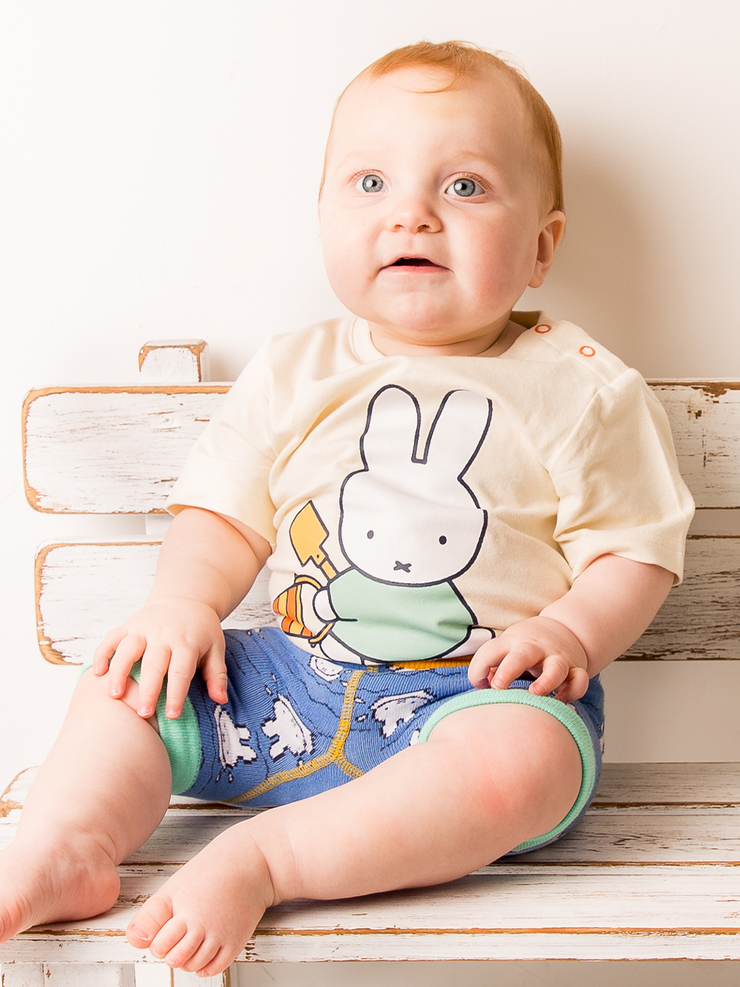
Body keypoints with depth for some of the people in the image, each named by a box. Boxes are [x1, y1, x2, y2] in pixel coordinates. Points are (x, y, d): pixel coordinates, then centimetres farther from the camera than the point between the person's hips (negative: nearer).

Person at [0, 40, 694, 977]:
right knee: (132, 675, -6)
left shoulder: (581, 390, -3)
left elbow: (636, 550, -1)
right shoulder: (294, 373, 6)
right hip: (297, 680, 4)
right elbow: (224, 512, 9)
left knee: (522, 759, -35)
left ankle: (261, 856, -32)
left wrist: (572, 630, -20)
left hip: (484, 692, -3)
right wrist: (183, 601, -10)